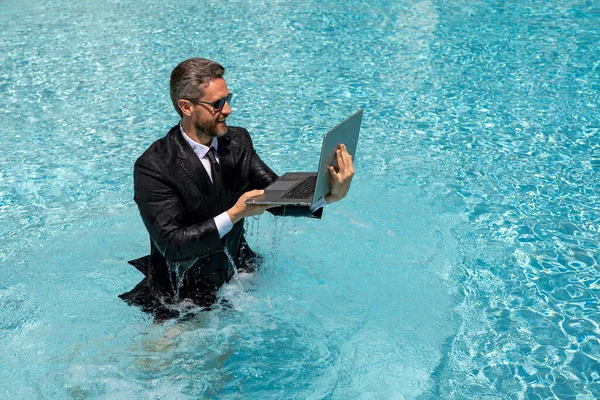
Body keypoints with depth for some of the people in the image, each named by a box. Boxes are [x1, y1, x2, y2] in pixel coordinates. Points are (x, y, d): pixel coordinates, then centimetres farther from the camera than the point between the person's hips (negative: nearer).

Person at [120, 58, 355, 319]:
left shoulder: (237, 141, -3)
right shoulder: (153, 167, -21)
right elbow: (171, 245, -26)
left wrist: (328, 195, -25)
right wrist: (234, 214, -35)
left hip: (236, 273, 6)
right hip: (182, 296, -5)